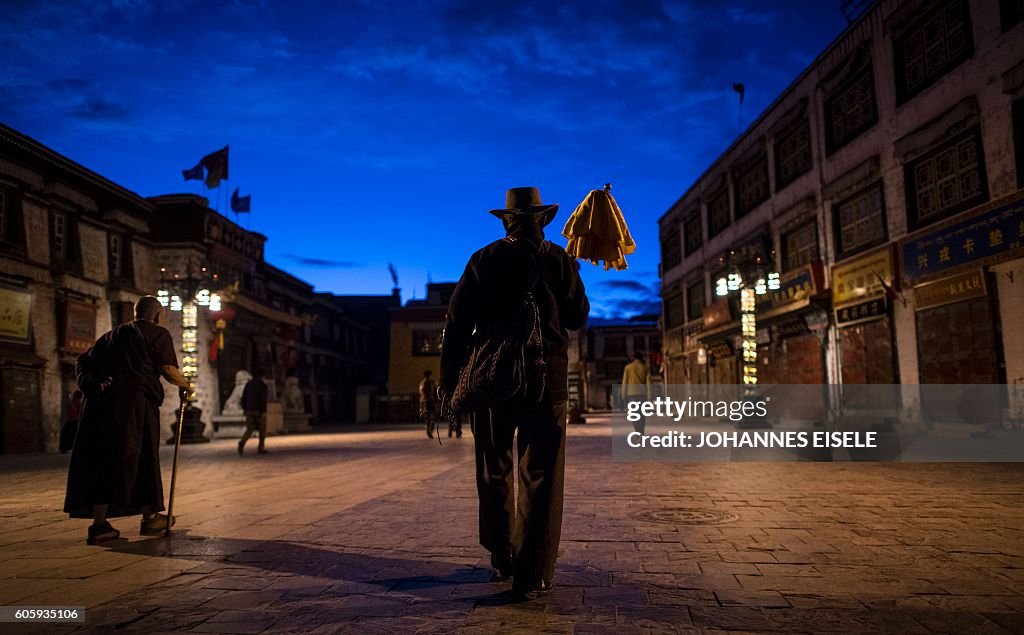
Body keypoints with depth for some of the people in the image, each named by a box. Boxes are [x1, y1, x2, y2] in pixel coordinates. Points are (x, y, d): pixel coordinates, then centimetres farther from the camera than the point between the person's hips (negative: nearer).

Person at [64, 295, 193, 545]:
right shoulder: (158, 334, 5)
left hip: (102, 401, 5)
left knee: (101, 458, 7)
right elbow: (168, 369, -5)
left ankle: (99, 523, 4)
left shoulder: (113, 335, 23)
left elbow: (83, 361, 15)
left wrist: (90, 385, 5)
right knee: (143, 458, 6)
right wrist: (186, 385, 9)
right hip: (135, 402, -5)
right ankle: (149, 518, 18)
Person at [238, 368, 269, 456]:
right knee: (262, 429, 11)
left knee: (250, 429, 4)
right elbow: (263, 399, -17)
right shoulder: (263, 385, -9)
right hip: (259, 411, -5)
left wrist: (244, 408, 14)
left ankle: (242, 443, -24)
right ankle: (260, 448, 12)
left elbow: (243, 397, 8)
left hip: (249, 410, 5)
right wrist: (264, 411, -17)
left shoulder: (248, 383, 9)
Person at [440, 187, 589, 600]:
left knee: (495, 473, 14)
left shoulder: (485, 260, 3)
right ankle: (532, 575, 0)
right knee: (540, 477, 2)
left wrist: (449, 379, 4)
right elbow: (578, 318, 6)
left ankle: (502, 560, 23)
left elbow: (457, 323, -1)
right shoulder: (559, 260, 2)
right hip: (547, 377, -1)